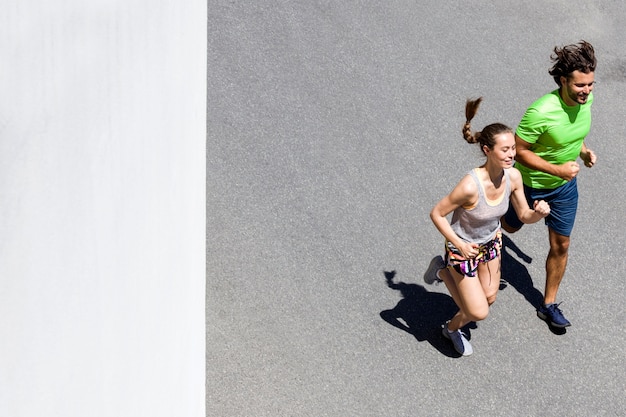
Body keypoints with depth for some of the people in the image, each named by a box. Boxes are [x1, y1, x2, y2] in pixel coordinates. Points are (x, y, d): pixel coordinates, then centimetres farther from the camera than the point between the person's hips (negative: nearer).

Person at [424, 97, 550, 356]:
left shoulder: (513, 177, -20)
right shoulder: (470, 185, -37)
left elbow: (524, 216, -7)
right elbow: (436, 214, -24)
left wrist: (538, 213, -28)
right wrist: (459, 244, -28)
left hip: (491, 241, 6)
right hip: (463, 246, -6)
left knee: (489, 298, 19)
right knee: (479, 313, 0)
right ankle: (443, 271, 24)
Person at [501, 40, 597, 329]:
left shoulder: (585, 99, -15)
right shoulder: (540, 112, -37)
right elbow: (519, 151, -27)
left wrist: (583, 150, -7)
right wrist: (558, 169, -32)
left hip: (565, 186, 5)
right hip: (530, 183, -5)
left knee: (561, 246, 10)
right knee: (510, 227, 24)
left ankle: (549, 305, 27)